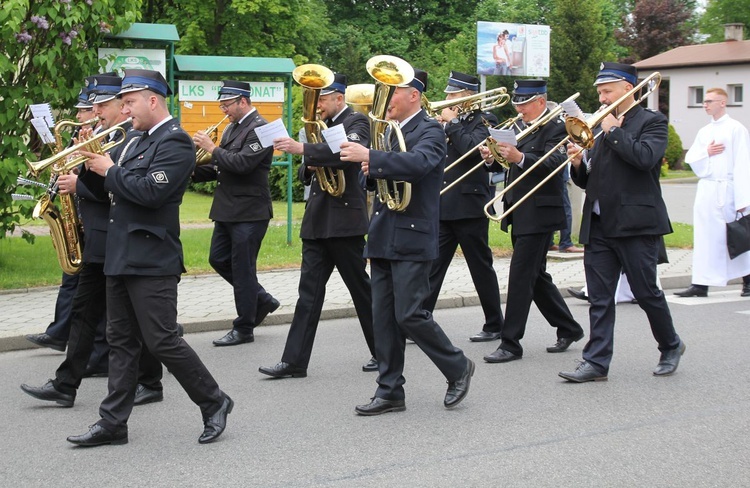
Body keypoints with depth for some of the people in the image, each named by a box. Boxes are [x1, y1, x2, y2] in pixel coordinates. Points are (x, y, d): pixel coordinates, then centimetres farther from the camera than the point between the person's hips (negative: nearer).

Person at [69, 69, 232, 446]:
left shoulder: (175, 142, -12)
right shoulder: (135, 141, 16)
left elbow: (150, 192, -23)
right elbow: (117, 189, 17)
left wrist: (110, 170, -12)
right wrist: (95, 162, 1)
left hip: (152, 260, -9)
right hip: (121, 256, 9)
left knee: (162, 341, -6)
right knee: (121, 341, 10)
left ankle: (214, 403, 9)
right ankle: (113, 423, 15)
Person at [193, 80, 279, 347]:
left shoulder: (259, 128, -14)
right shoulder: (232, 128, 13)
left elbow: (242, 163, -25)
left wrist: (212, 148, -16)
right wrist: (194, 171, 1)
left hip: (249, 211, -9)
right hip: (228, 209, 9)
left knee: (242, 267, -2)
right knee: (218, 259, 13)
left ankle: (244, 328, 9)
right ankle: (262, 299, 26)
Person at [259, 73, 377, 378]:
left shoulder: (356, 122, -6)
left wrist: (303, 149, -35)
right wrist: (308, 168, -2)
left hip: (344, 219, -7)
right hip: (317, 220, 7)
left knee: (360, 287, 2)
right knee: (309, 290, 3)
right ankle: (294, 361, 2)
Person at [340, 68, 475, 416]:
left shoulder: (430, 131, -8)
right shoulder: (389, 131, 17)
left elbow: (418, 163, -29)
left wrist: (370, 157, -32)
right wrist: (370, 172, -3)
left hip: (412, 238, -8)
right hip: (383, 239, 8)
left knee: (410, 315, -8)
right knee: (383, 318, 7)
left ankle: (458, 368, 13)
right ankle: (390, 392, 14)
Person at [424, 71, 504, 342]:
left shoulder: (482, 122, -6)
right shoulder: (449, 122, 16)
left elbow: (472, 148, -24)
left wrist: (452, 123, -14)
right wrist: (441, 126, -1)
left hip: (469, 207, -7)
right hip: (443, 207, 7)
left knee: (481, 268, 3)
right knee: (432, 267, 1)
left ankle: (495, 325, 14)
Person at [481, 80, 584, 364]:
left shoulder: (555, 128, -10)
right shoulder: (519, 127, 15)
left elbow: (554, 163, -25)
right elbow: (508, 162, 12)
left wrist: (519, 157, -40)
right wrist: (492, 158, -10)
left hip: (538, 215, -9)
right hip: (518, 214, 9)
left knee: (520, 277, -9)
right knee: (536, 276, 16)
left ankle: (510, 344, -4)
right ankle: (569, 329, 30)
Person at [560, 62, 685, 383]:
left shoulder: (652, 121, -1)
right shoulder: (603, 126, 18)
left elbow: (645, 157, -21)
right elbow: (587, 181, 19)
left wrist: (614, 131, -11)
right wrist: (578, 164, -3)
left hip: (636, 224, -6)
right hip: (600, 225, 6)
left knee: (645, 291, 3)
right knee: (599, 298, 2)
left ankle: (670, 346, 24)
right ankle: (596, 362, 4)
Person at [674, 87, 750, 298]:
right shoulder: (704, 132, 15)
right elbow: (691, 158, 14)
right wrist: (706, 152, -7)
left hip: (727, 190, -6)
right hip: (706, 189, 6)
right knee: (704, 238, 3)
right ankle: (701, 284, 5)